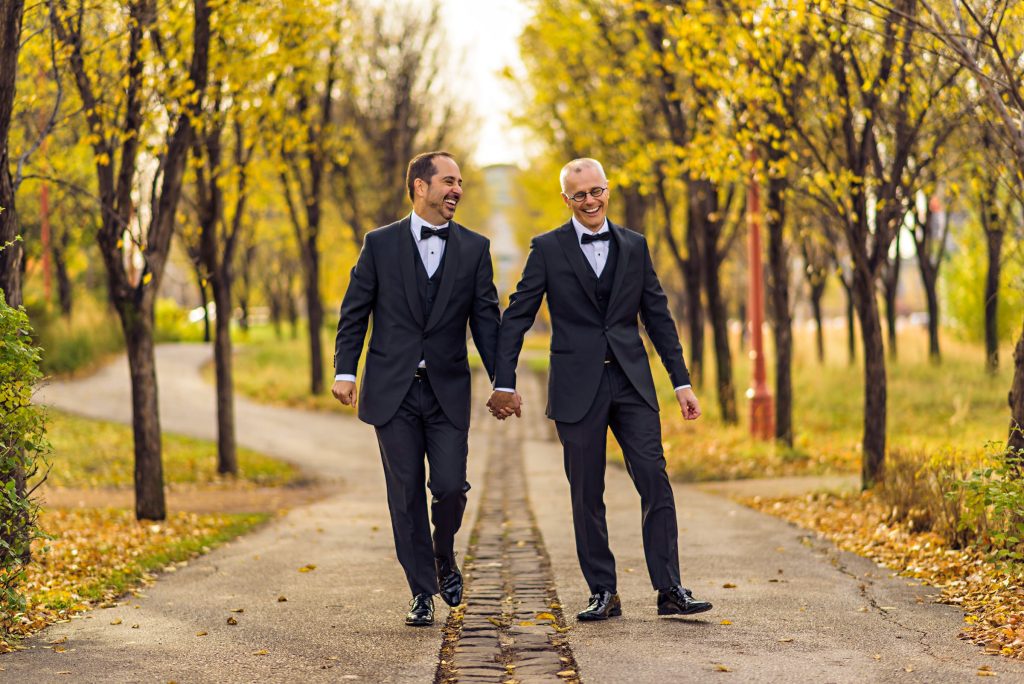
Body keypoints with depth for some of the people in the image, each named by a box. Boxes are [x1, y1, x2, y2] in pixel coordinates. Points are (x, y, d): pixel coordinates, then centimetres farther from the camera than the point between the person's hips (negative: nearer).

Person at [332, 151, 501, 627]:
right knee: (406, 493, 1)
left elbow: (486, 318, 6)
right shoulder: (381, 244, 3)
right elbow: (354, 312, 4)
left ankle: (444, 556, 23)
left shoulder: (474, 248, 6)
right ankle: (422, 592, 11)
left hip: (448, 390, 1)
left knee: (450, 486, -7)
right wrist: (345, 370, -6)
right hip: (393, 390, -1)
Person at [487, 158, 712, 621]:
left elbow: (658, 317, 12)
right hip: (577, 387, -2)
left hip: (631, 382, 2)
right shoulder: (548, 248, 2)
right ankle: (603, 594, 11)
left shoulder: (634, 246, 10)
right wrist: (504, 384, -4)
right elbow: (516, 317, 2)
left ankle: (669, 591, -2)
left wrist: (682, 382, 8)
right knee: (586, 495, 2)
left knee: (655, 483, -6)